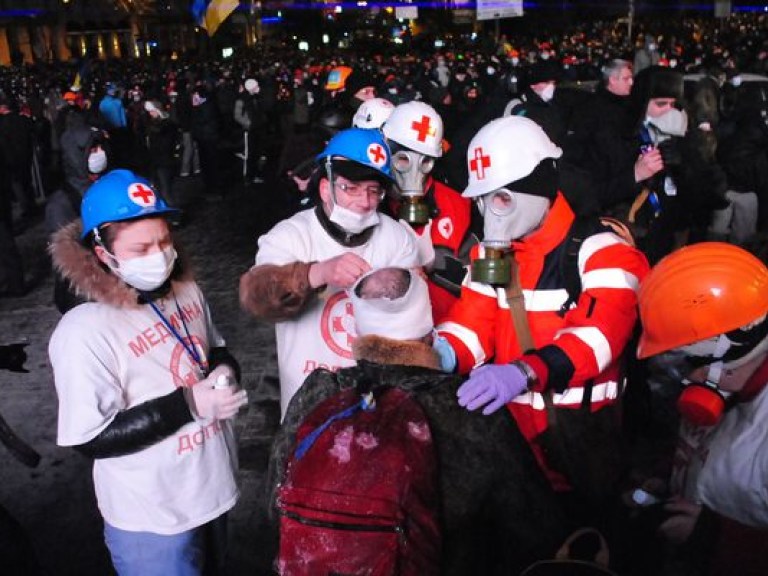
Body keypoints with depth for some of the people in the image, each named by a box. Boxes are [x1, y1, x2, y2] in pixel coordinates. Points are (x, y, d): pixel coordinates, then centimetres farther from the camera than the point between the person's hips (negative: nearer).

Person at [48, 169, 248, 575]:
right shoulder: (84, 331, -24)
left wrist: (224, 368, -10)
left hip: (212, 488, 7)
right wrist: (188, 404, -27)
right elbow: (92, 439, -23)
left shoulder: (186, 291, -3)